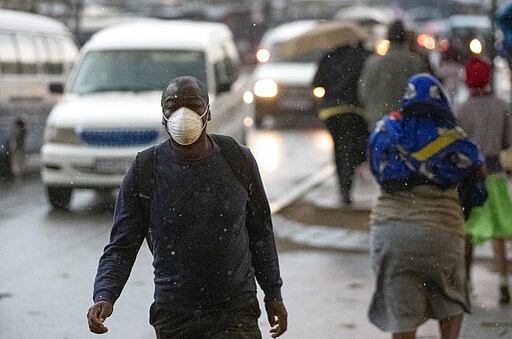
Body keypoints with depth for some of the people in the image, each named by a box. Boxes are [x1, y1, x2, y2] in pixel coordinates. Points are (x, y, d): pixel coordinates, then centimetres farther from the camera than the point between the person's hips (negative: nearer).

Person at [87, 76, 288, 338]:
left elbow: (260, 233, 12)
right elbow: (121, 247, -3)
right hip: (173, 316, 0)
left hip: (235, 311, 0)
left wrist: (273, 294, 15)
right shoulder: (143, 172, -5)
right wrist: (104, 297, -20)